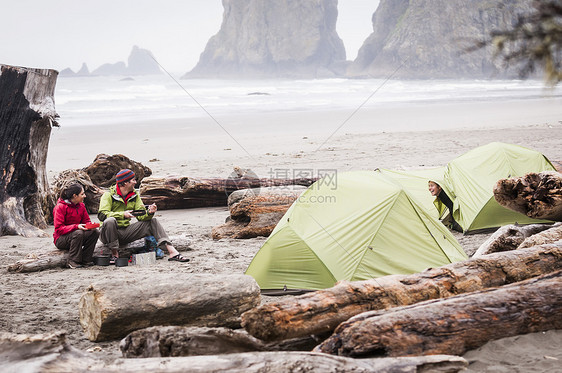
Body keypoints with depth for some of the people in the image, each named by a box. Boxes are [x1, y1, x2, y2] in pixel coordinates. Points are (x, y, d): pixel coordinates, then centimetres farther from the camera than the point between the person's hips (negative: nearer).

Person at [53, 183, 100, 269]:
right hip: (61, 239, -7)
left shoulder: (81, 205, 4)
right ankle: (72, 261, -25)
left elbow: (87, 221, 10)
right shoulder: (60, 207, -16)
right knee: (78, 233, -35)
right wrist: (76, 226, -32)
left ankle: (85, 260, -13)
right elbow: (59, 229, -20)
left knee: (95, 232, -16)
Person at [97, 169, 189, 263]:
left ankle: (172, 252, -18)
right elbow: (102, 215, -22)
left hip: (126, 232, 6)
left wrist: (149, 213, -19)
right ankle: (115, 254, -25)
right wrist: (122, 214, -33)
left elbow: (141, 216, 4)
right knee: (110, 221, -38)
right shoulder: (109, 195, -9)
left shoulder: (135, 195, 9)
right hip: (110, 232, -5)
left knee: (153, 221, -5)